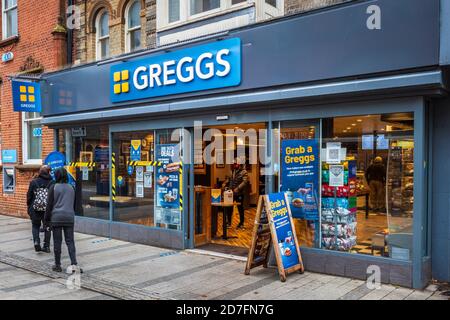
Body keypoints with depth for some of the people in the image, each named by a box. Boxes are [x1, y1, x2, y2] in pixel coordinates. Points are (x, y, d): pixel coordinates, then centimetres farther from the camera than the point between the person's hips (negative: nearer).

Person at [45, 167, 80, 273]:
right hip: (69, 217, 3)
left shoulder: (54, 187, -5)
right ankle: (74, 264, -6)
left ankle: (58, 265, 11)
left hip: (56, 218, -3)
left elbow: (50, 205, -5)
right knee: (70, 241, 4)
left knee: (57, 242, 5)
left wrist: (47, 220, 1)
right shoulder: (71, 188, 8)